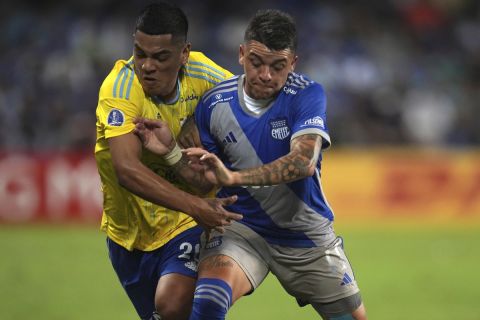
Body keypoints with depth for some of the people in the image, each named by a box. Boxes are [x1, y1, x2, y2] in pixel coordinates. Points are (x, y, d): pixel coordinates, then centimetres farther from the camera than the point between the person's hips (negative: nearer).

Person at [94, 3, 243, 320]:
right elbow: (127, 169, -39)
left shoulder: (204, 74, -16)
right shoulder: (120, 88, -25)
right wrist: (195, 206, -49)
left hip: (186, 225, 0)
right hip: (130, 231, 0)